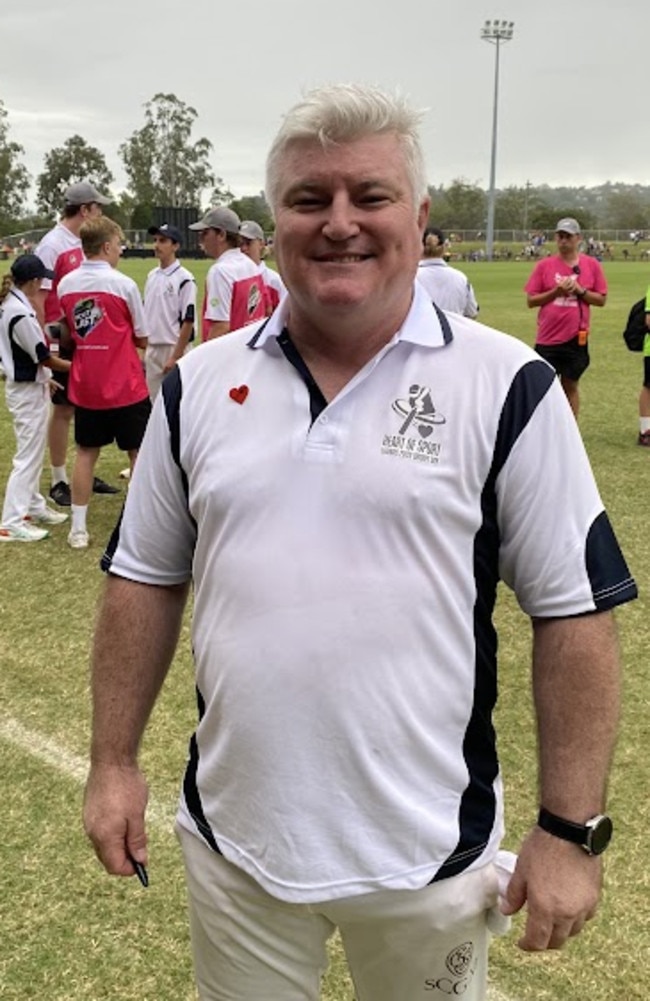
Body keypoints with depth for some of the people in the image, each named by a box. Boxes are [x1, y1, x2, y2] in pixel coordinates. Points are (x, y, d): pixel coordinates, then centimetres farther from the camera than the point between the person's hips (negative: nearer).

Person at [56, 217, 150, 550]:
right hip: (125, 385, -4)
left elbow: (65, 337, 11)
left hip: (84, 386, 5)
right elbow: (141, 339, -4)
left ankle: (78, 528, 14)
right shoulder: (123, 285, -12)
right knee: (140, 453, 7)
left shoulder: (65, 285, 1)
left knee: (86, 452, 12)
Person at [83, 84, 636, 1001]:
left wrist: (571, 830, -9)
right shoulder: (199, 384, 0)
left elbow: (573, 612, -8)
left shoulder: (507, 388, -10)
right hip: (231, 837, 3)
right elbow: (146, 579, 7)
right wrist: (114, 762, 5)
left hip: (428, 854, -2)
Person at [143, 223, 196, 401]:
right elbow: (146, 316, 15)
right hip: (151, 349, 7)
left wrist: (176, 356, -16)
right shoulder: (152, 276, 11)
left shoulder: (184, 279, -11)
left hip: (173, 349, -7)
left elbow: (188, 322, -13)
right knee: (153, 401, 12)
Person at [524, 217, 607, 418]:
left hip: (576, 338, 0)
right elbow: (531, 301, 0)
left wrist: (580, 290, -12)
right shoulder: (544, 265, 1)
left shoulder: (591, 265, 2)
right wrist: (556, 291, -13)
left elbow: (601, 299, 3)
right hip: (547, 339, 0)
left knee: (570, 386, 9)